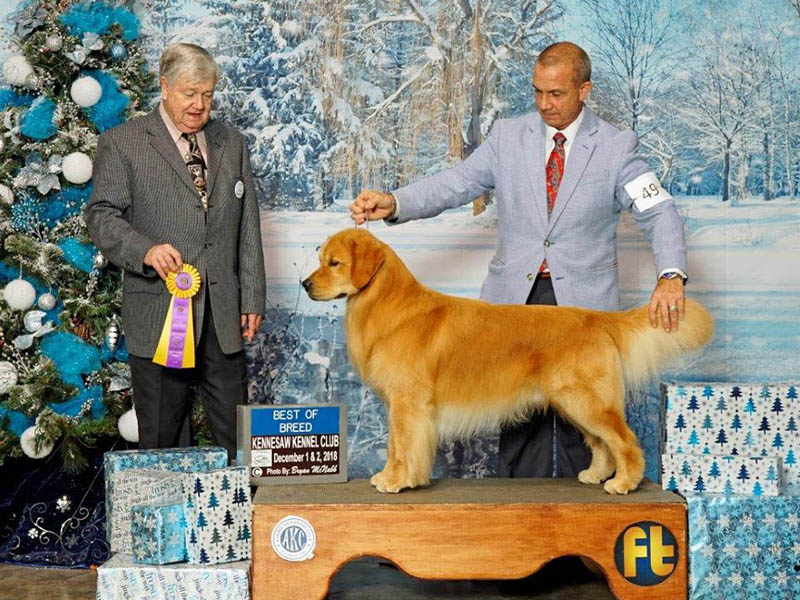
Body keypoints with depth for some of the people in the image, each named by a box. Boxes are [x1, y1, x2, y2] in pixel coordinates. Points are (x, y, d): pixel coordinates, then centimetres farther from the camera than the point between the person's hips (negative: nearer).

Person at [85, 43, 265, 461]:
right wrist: (145, 250, -22)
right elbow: (101, 215, -4)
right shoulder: (122, 144, 2)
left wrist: (252, 298, 9)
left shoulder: (232, 144, 15)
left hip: (223, 315, 3)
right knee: (159, 437, 5)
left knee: (236, 434, 5)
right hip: (158, 314, -3)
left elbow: (248, 227, 15)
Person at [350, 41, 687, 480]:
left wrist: (671, 275, -26)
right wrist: (393, 203, -19)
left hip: (583, 304, -1)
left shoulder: (616, 146, 0)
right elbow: (455, 184, -1)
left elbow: (659, 212, -7)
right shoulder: (509, 136, 6)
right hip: (515, 298, 2)